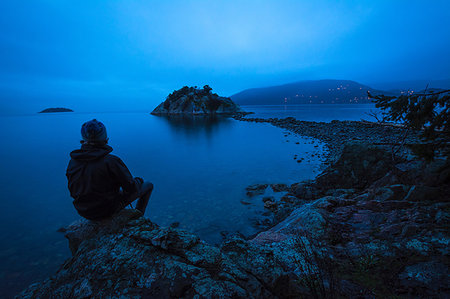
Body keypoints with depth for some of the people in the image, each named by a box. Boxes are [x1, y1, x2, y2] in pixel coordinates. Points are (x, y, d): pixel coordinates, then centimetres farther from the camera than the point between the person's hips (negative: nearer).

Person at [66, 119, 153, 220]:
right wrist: (138, 181, 2)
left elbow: (73, 190, 6)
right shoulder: (111, 161, -28)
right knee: (148, 185, 9)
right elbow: (131, 188, -21)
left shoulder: (72, 162, -8)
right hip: (107, 211, -6)